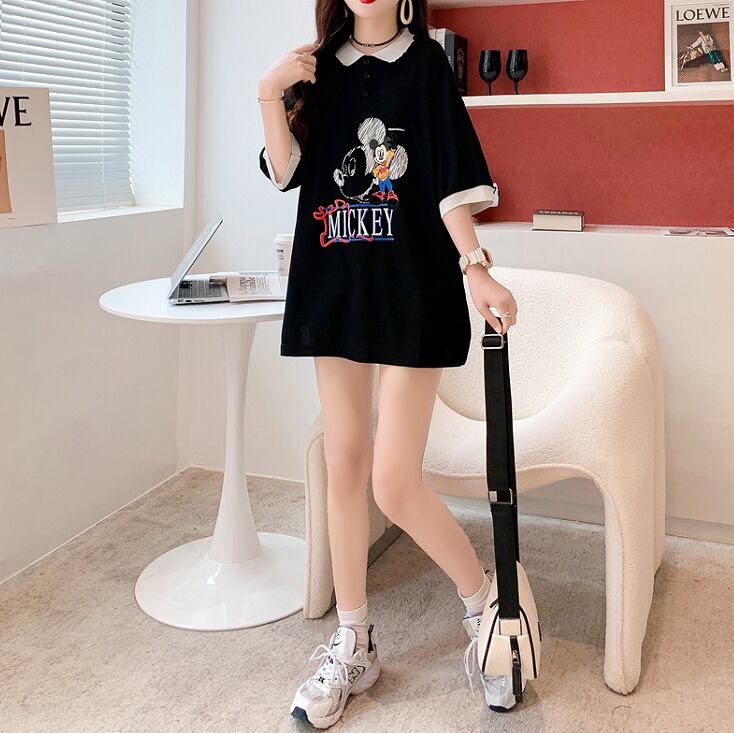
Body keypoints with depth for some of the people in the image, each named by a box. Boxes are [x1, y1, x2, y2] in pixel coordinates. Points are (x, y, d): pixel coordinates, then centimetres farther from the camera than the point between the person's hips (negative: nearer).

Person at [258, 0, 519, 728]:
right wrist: (271, 96, -11)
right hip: (334, 286, 5)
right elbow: (284, 172, 3)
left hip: (412, 291, -4)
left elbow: (450, 180, -8)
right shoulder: (317, 69, 12)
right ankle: (352, 647, 22)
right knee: (343, 467, 8)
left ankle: (487, 602, 20)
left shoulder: (424, 64, 0)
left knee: (395, 485, -8)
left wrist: (475, 267, -20)